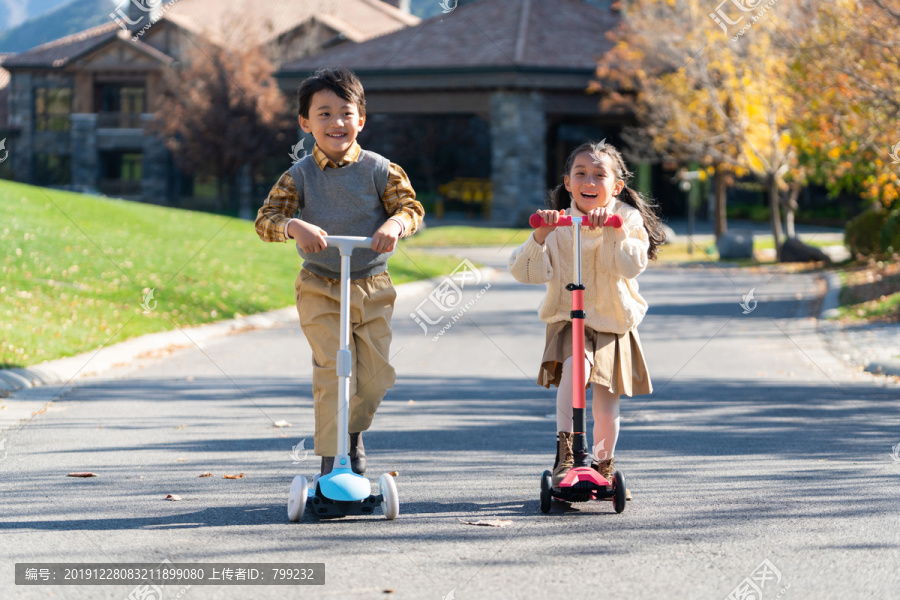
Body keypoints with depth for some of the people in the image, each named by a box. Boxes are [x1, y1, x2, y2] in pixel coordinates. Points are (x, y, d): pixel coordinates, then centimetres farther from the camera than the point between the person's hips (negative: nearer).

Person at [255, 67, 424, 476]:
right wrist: (294, 227, -34)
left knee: (375, 375, 4)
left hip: (372, 289, 2)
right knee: (333, 372, -13)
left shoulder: (379, 170, -2)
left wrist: (395, 224, -32)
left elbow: (412, 208, -9)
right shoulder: (300, 176, -4)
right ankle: (330, 460, -5)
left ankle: (354, 432, 35)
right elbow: (265, 220, -12)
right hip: (321, 290, -2)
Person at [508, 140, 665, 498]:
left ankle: (603, 466, 29)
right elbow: (526, 272, -13)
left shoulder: (627, 220, -4)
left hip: (614, 324, 2)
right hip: (570, 320, -2)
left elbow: (632, 266, -21)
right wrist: (540, 237, -29)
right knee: (575, 366, -32)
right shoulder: (558, 225, -6)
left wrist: (611, 230, -34)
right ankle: (565, 451, -29)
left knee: (606, 403, 5)